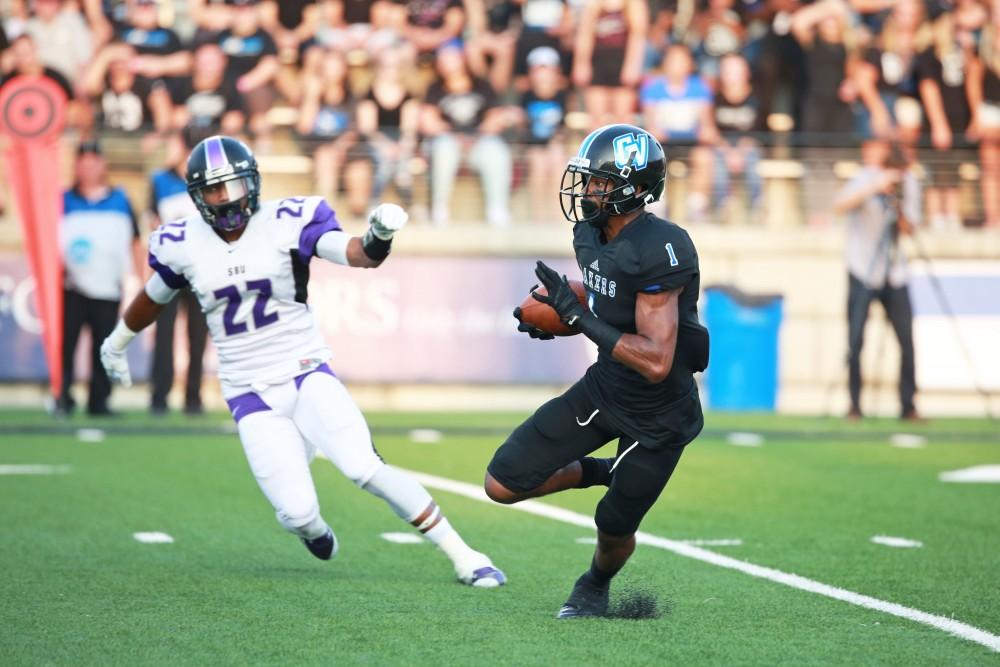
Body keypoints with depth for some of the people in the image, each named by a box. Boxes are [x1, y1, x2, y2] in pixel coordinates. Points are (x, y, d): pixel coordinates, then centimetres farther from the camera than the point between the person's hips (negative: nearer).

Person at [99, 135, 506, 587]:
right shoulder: (181, 244, -1)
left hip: (306, 375, -1)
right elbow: (155, 296, 20)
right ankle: (312, 530, 29)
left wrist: (377, 238, -44)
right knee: (298, 514, -11)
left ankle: (463, 557, -12)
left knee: (365, 468, -22)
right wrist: (117, 341, 36)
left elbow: (356, 254, -21)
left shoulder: (286, 222, -8)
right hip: (250, 395, 1)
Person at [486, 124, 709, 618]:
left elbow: (656, 362, -34)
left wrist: (577, 316, -33)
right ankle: (601, 472, 26)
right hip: (603, 389, 7)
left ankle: (596, 585, 47)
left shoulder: (658, 250, -30)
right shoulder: (591, 234, -4)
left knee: (614, 529, 12)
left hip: (657, 418, -7)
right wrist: (553, 316, -4)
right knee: (502, 485, 0)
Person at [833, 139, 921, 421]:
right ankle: (854, 405, 0)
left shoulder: (909, 183, 1)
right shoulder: (864, 180, -12)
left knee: (907, 339, -3)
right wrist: (875, 187, -41)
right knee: (855, 339, -8)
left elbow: (908, 229, 1)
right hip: (863, 272, -4)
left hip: (894, 273, 4)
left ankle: (908, 406, 5)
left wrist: (899, 208, -18)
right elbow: (840, 205, -31)